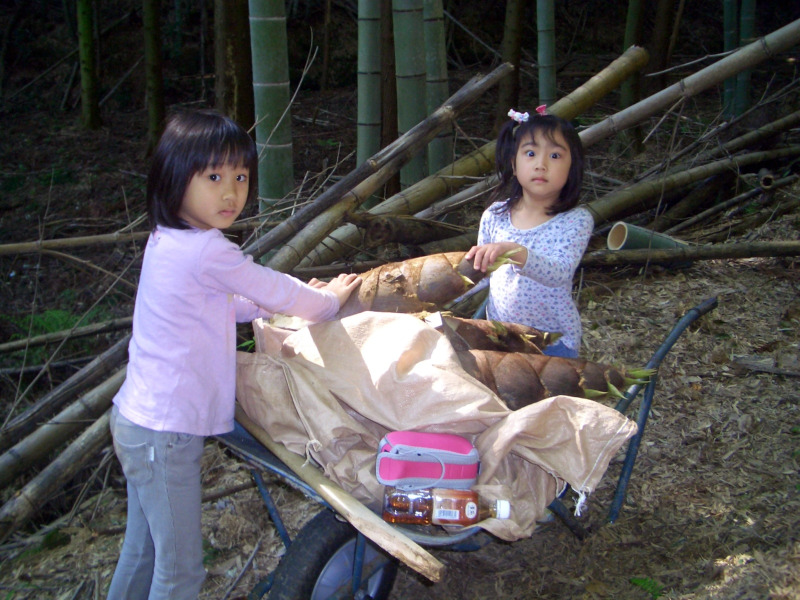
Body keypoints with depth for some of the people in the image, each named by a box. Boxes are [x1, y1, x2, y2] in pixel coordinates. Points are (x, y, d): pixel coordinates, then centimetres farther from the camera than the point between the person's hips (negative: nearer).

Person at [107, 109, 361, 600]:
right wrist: (328, 300, 10)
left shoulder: (167, 241, 7)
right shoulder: (207, 251, -22)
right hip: (167, 434, -9)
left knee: (142, 552, 22)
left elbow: (231, 304, 21)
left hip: (138, 420, 9)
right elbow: (274, 291, -9)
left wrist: (295, 298, 20)